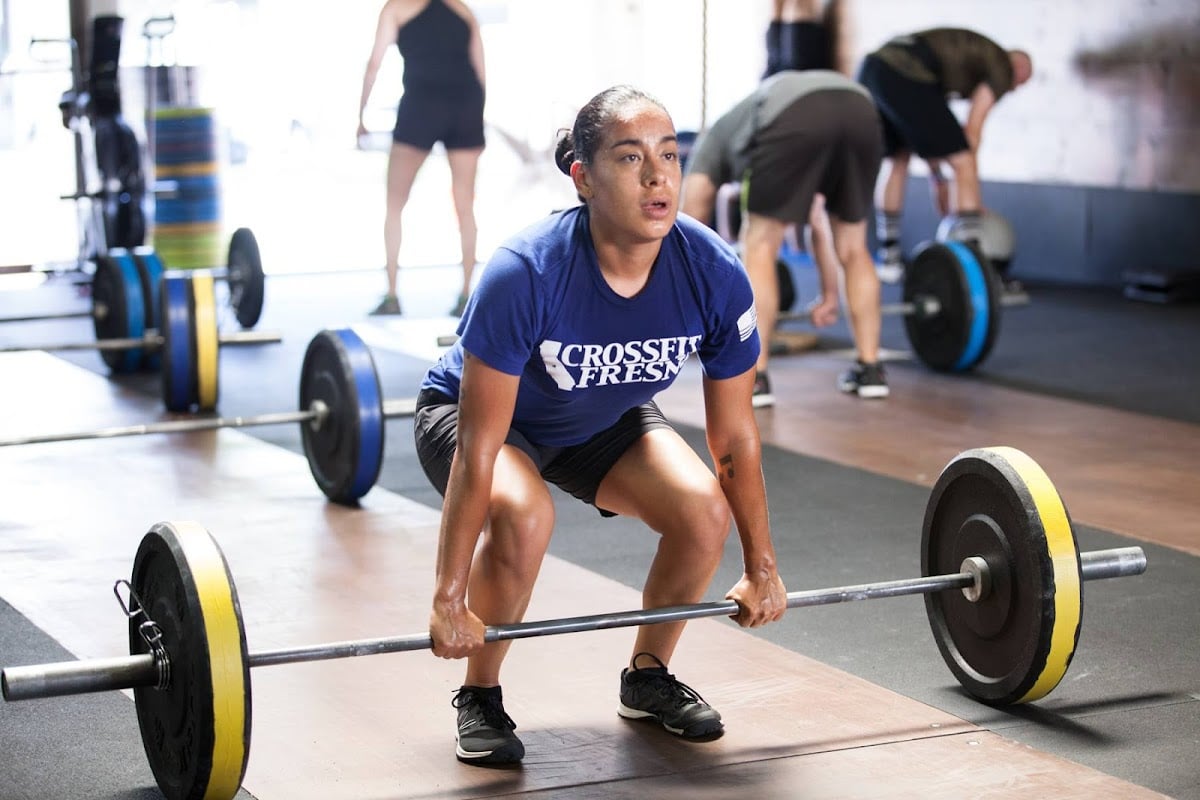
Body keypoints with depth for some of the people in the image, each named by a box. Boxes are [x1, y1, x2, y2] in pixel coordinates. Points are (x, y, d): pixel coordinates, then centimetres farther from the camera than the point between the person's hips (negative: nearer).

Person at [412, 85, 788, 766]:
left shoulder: (716, 275, -26)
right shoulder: (526, 274, -38)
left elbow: (736, 436, -11)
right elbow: (479, 450, -32)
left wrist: (762, 569, -3)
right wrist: (450, 600, -28)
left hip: (602, 420, 4)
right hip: (471, 409, -4)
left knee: (703, 509, -21)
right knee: (524, 515, -34)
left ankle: (649, 677, 7)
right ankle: (481, 699, -8)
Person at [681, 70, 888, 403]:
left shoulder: (714, 141, 36)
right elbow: (818, 221, 53)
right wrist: (829, 296, 63)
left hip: (795, 118, -5)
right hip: (860, 111, 5)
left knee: (759, 248, 12)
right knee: (853, 248, 23)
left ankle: (754, 378, 9)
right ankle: (871, 369, 25)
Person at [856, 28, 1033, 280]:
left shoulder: (966, 52, 38)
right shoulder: (1002, 67, 15)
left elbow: (930, 127, 35)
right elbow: (972, 130, 7)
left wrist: (938, 179, 36)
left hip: (872, 66, 8)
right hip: (904, 78, -8)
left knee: (895, 160, 27)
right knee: (964, 164, 0)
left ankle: (889, 258, 29)